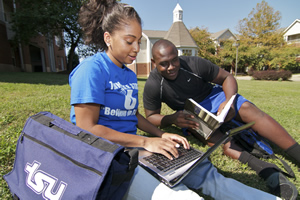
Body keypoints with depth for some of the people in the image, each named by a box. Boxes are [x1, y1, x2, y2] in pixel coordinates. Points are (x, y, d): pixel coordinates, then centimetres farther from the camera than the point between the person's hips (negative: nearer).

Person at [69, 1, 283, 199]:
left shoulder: (130, 75, 13)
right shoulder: (91, 69, -11)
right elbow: (87, 129, -16)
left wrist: (161, 135, 1)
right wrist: (145, 142, -18)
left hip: (132, 146, 6)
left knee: (201, 170, -8)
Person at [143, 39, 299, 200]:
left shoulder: (193, 64, -18)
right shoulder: (152, 86, -17)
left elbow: (227, 78, -8)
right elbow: (150, 117, -10)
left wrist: (229, 101, -28)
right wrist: (172, 119, -31)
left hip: (212, 97, 1)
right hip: (190, 113, -1)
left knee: (247, 108, -26)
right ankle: (266, 170, -42)